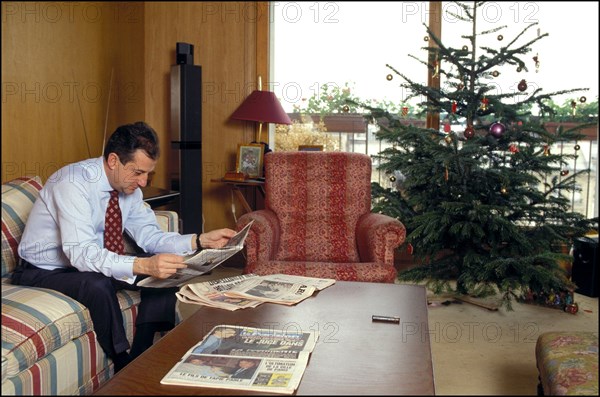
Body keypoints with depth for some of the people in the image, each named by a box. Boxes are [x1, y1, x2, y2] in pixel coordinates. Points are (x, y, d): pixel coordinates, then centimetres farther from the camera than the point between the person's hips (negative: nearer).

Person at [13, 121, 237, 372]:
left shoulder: (128, 186, -6)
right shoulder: (73, 182, -28)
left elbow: (149, 236, -3)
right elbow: (81, 253, -37)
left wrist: (201, 240, -18)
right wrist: (143, 265, -50)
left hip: (91, 265, 7)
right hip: (43, 273, -7)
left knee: (163, 271, -11)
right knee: (98, 285, -36)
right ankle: (124, 369, -15)